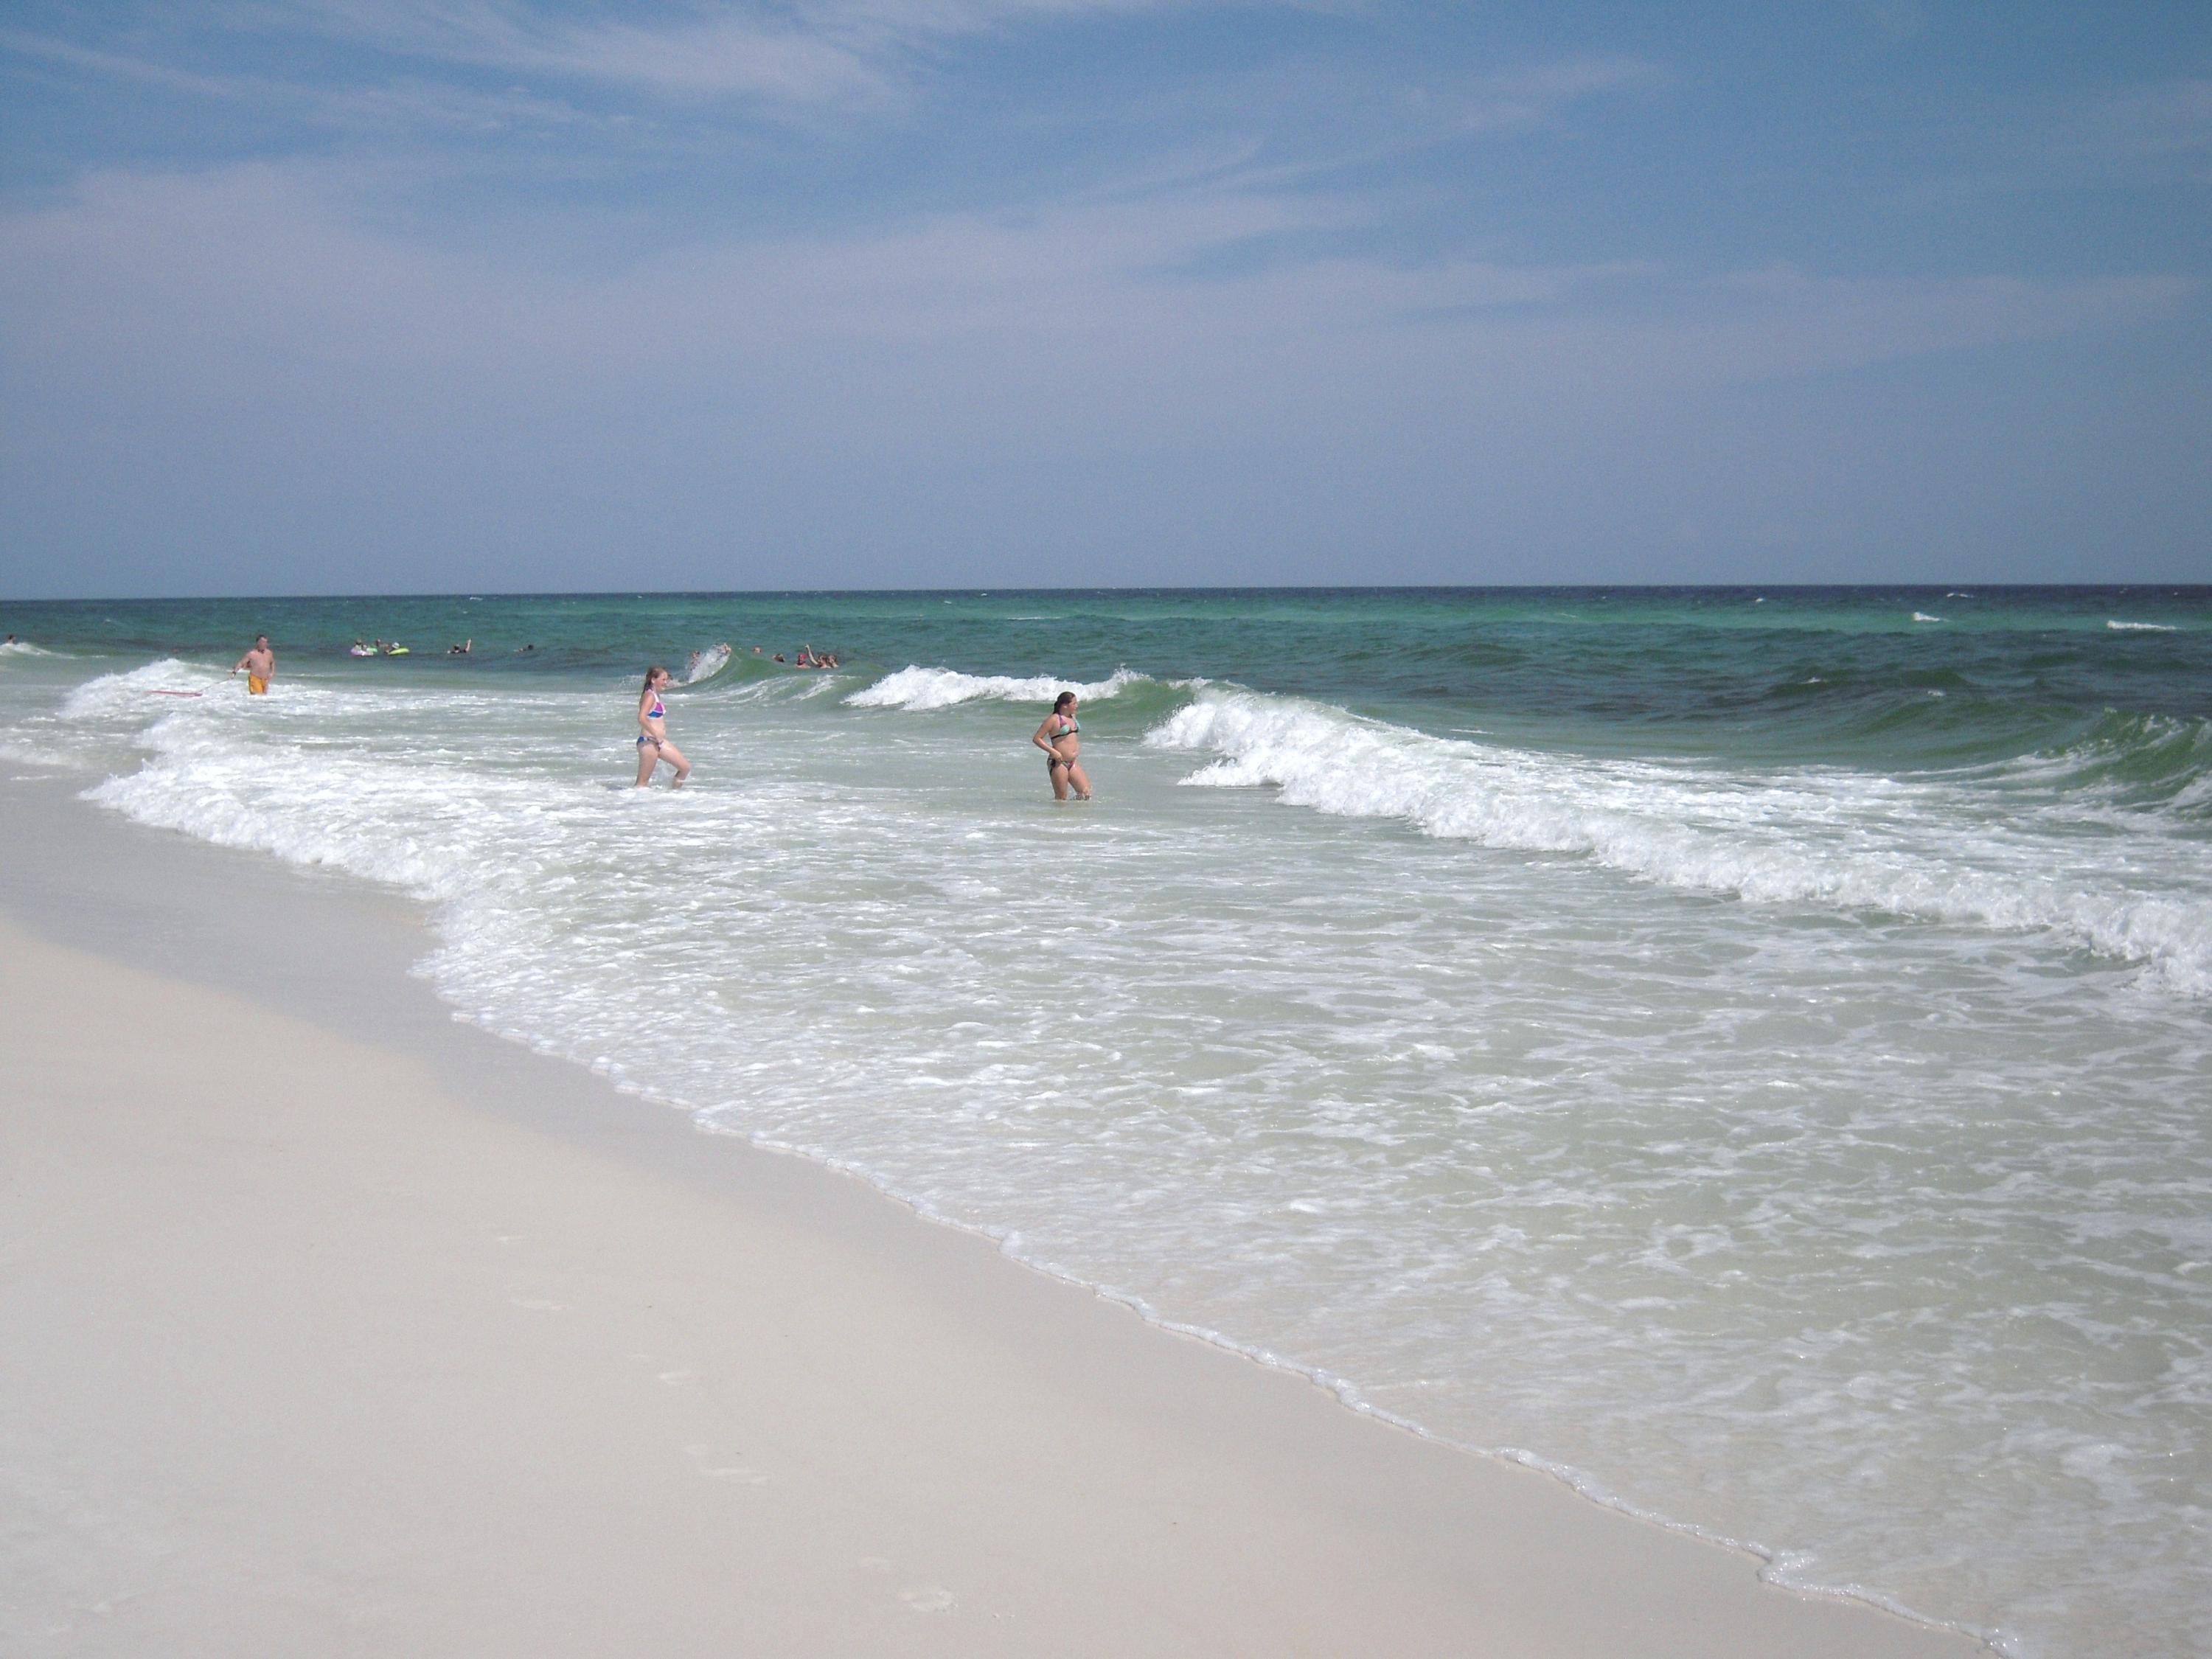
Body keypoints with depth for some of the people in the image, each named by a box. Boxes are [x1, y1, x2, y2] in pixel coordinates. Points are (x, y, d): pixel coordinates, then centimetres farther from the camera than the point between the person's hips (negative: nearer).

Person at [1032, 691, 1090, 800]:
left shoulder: (1072, 716, 11)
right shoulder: (1054, 719, -11)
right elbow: (1036, 738, -11)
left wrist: (1077, 747, 13)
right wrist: (1052, 751, -18)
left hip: (1073, 762, 7)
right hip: (1058, 763, -7)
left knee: (1086, 793, -1)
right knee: (1061, 799, -2)